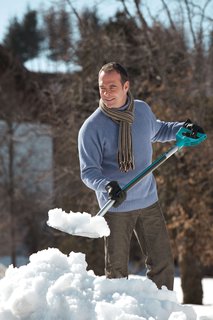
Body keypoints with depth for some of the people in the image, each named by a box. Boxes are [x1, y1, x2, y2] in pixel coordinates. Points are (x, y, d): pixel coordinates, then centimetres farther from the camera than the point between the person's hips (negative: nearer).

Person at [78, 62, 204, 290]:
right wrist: (107, 186, -35)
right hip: (116, 207, -4)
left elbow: (156, 130, 24)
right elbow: (88, 171, -15)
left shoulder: (142, 110, 1)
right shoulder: (91, 128, -13)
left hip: (148, 202, 4)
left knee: (163, 263, 4)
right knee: (117, 270, 2)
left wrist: (181, 129, 8)